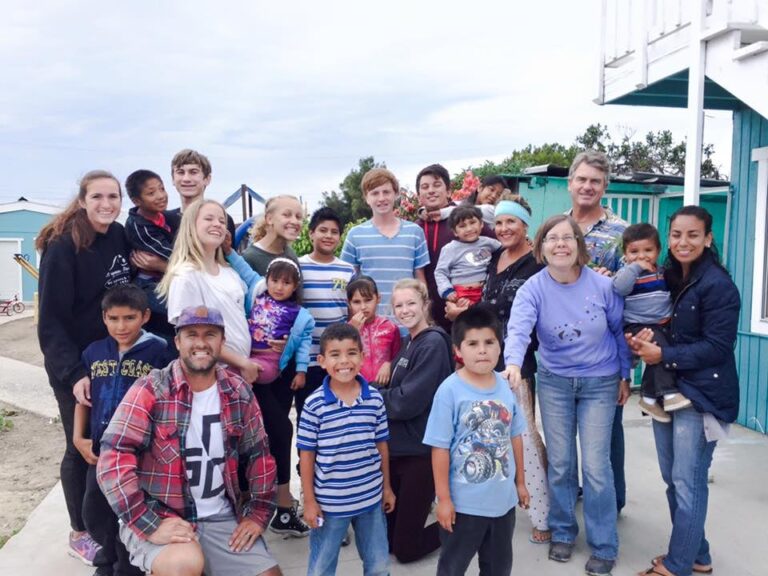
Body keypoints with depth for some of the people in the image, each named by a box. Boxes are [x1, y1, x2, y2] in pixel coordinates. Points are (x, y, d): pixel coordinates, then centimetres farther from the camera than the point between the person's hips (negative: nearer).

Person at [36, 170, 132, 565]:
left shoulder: (119, 236, 0)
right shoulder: (63, 247, -18)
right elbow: (51, 318, -20)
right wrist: (72, 372, -25)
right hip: (74, 365, -6)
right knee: (82, 446, 6)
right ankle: (80, 533, 24)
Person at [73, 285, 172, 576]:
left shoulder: (159, 351, -14)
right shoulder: (94, 352, 2)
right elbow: (83, 399, 12)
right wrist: (78, 437, 5)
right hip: (100, 450, 5)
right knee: (94, 515, 19)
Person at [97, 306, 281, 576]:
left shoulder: (239, 392, 1)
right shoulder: (151, 390, -12)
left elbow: (259, 454, 10)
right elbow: (114, 459, -18)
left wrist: (258, 513, 2)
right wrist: (149, 525, -24)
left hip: (221, 518, 4)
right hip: (159, 516, -4)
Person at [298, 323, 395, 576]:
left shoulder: (375, 399, -5)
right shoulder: (314, 404, -14)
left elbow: (381, 445, 5)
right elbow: (307, 454, -8)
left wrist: (387, 487, 10)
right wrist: (309, 500, -6)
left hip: (371, 498, 3)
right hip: (329, 502, -3)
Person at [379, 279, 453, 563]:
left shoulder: (433, 343, -17)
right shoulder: (409, 342, 11)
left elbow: (408, 401, -23)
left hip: (421, 452, -8)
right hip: (398, 447, 9)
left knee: (405, 548, 4)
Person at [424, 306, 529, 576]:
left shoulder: (506, 386, -4)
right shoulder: (450, 390, -19)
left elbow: (515, 436, 7)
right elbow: (440, 447, -16)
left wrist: (520, 482, 14)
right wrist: (443, 498, -13)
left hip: (503, 499, 5)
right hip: (464, 502, -4)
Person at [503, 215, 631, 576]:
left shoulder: (602, 286, -13)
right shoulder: (533, 289, -14)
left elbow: (620, 331, 1)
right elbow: (518, 329, -32)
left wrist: (625, 376, 5)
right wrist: (513, 363, -50)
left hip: (600, 383, -1)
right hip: (554, 382, 1)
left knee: (595, 465, -1)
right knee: (559, 463, 9)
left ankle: (604, 546, 17)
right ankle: (562, 532, 30)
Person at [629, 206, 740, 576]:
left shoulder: (718, 285, -14)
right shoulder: (668, 278, 9)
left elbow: (717, 347, -17)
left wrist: (663, 355, -17)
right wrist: (644, 340, -7)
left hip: (701, 395, -8)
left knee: (688, 482, -1)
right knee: (672, 479, 15)